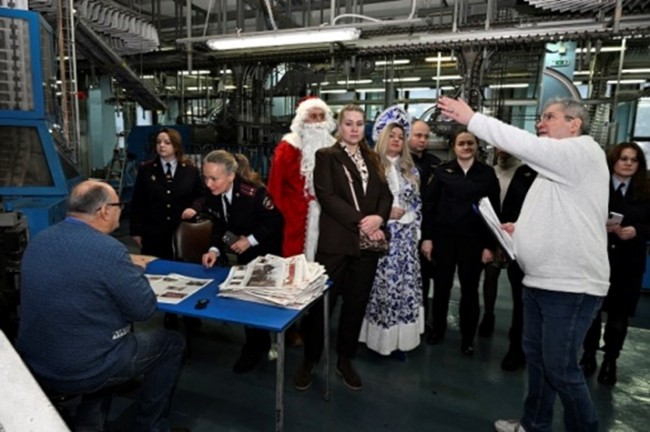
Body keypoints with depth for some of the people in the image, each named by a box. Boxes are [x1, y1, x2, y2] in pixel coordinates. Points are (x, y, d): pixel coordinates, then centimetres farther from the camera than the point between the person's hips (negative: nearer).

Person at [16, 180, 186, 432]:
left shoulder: (38, 241, -1)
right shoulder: (108, 249, -24)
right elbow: (145, 309, -16)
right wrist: (134, 272, 0)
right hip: (82, 372, -8)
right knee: (172, 342, 11)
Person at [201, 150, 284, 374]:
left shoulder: (253, 192, -33)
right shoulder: (213, 197, -14)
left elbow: (275, 220, -24)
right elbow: (219, 227, -3)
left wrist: (250, 240, -25)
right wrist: (215, 250, -20)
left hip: (269, 248, -6)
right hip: (245, 251, 6)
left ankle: (254, 349, 21)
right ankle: (258, 345, 29)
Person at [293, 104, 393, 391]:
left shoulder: (372, 159, 16)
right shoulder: (326, 156, 1)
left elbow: (386, 195, 9)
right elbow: (326, 196, -11)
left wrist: (378, 218, -12)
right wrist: (360, 221, -16)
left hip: (368, 242, 5)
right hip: (336, 241, -4)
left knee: (356, 303, 11)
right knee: (322, 301, 1)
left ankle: (345, 359, 27)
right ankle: (309, 359, 20)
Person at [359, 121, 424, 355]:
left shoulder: (410, 170, 15)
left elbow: (417, 202, 16)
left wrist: (404, 213, 0)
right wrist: (386, 212, -12)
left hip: (405, 235, 4)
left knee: (404, 283, 4)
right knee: (381, 283, -3)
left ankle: (399, 337, 15)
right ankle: (377, 335, 9)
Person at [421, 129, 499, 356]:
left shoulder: (487, 173, 2)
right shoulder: (443, 170, 2)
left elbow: (494, 210, 0)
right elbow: (430, 204, 1)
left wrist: (489, 245, -4)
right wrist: (427, 237, -4)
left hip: (473, 240, 0)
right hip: (443, 236, 0)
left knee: (470, 289, 8)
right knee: (441, 285, 10)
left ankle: (468, 337, 24)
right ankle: (438, 328, 30)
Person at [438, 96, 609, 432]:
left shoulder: (584, 151, -10)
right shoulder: (553, 166, 18)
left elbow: (523, 144, -24)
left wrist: (472, 118, -20)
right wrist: (521, 229, 10)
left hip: (571, 285, -9)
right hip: (540, 280, 10)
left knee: (560, 368, 0)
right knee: (535, 355, 17)